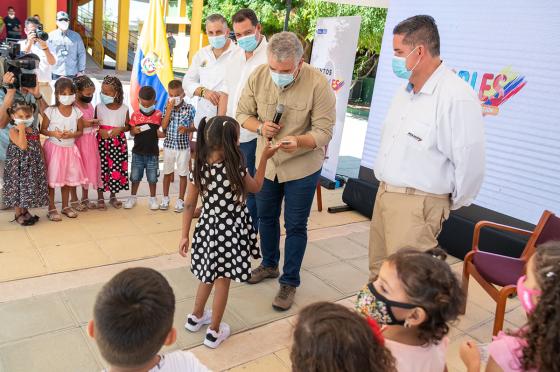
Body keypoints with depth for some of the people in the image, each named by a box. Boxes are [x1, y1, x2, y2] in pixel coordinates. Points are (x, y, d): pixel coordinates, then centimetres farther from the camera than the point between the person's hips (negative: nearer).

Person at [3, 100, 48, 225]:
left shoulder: (34, 129, 6)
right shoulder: (13, 130, -13)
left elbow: (39, 147, 14)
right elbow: (23, 146, -27)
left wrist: (43, 161, 12)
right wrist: (22, 129, -23)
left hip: (33, 164, 6)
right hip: (19, 164, -6)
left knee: (29, 186, 11)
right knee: (18, 186, 1)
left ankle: (25, 211, 26)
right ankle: (18, 214, 13)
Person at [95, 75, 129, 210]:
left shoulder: (124, 109, -1)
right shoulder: (99, 107, 0)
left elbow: (128, 126, 8)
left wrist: (120, 129, -12)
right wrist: (99, 130, -13)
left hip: (118, 143, 0)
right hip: (102, 142, 0)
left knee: (116, 168, 5)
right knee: (101, 168, 2)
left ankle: (113, 196, 25)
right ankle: (100, 197, 17)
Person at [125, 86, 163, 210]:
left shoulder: (158, 115, -3)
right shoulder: (135, 115, -1)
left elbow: (162, 131, 4)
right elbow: (131, 131, 5)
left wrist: (161, 133, -18)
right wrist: (134, 131, -17)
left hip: (153, 152, -1)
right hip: (138, 151, 1)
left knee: (152, 177, 8)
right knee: (135, 176, 11)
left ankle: (153, 198, 24)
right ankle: (132, 197, 27)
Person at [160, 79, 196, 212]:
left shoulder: (189, 108, -6)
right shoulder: (167, 107, -1)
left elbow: (194, 127, -1)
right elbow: (163, 126, -10)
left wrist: (187, 129, -23)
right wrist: (169, 109, -16)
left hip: (183, 146, -2)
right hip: (169, 145, 2)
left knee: (183, 174, 7)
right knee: (167, 172, 14)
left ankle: (180, 200, 20)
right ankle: (165, 198, 28)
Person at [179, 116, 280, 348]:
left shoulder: (199, 169, -9)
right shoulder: (236, 170, -20)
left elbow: (189, 206, -3)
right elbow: (256, 187, 1)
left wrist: (185, 236, 6)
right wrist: (264, 158, 7)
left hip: (209, 228, 4)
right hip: (230, 232, -4)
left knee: (209, 275, 25)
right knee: (222, 281, 10)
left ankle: (196, 317, 43)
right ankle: (214, 332, 24)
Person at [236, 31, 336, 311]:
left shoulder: (318, 84, -22)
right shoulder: (258, 76, -11)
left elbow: (324, 132, -20)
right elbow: (242, 113, -1)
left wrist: (299, 141, -40)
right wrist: (260, 127, -23)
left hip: (303, 166, -4)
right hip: (266, 161, 4)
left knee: (295, 226, 6)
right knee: (266, 216, 20)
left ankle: (289, 282, 25)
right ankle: (269, 265, 45)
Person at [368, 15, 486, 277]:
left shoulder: (457, 97, -20)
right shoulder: (406, 90, 10)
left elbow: (470, 164, -17)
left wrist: (450, 204, -3)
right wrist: (385, 186, 18)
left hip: (417, 203, -8)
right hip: (385, 192, 8)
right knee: (378, 271, 18)